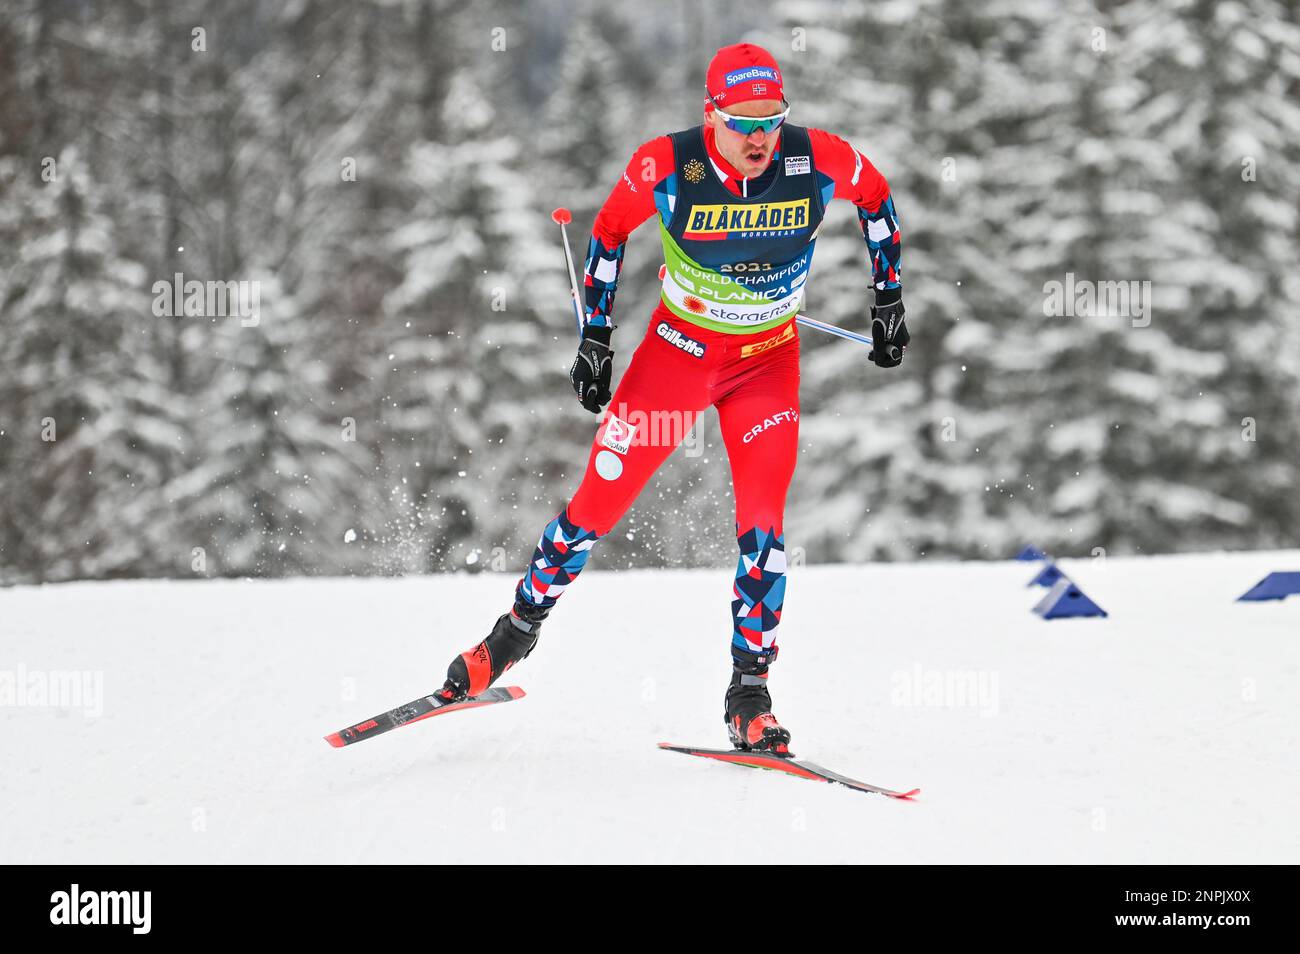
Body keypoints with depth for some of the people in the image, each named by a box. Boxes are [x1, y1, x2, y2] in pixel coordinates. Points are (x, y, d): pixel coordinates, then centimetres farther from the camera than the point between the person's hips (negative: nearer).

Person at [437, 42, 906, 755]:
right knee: (599, 503, 1)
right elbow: (610, 228, -2)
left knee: (762, 524, -12)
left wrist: (888, 299, 4)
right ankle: (519, 629, 24)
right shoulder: (667, 167, -22)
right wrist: (595, 337, -2)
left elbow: (876, 194, 2)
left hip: (768, 359, 0)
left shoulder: (818, 162, -21)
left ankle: (749, 699, -3)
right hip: (678, 347, 0)